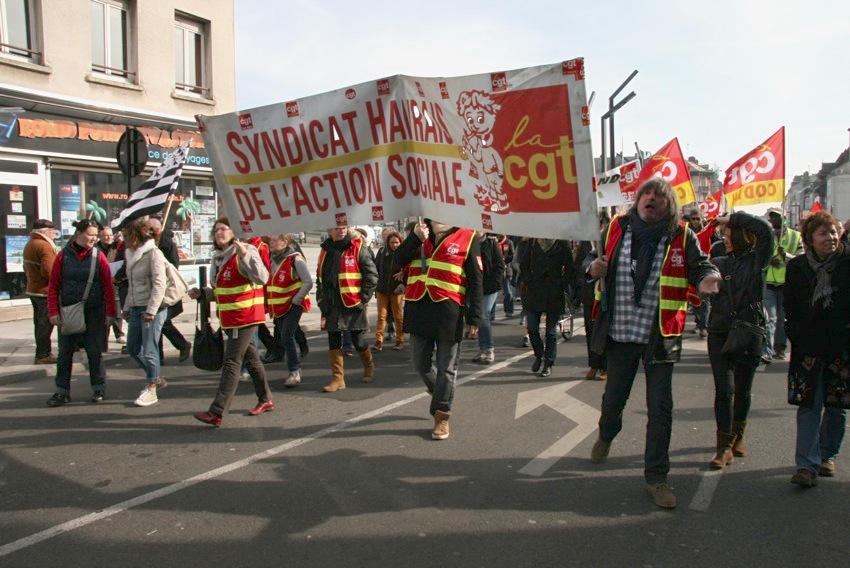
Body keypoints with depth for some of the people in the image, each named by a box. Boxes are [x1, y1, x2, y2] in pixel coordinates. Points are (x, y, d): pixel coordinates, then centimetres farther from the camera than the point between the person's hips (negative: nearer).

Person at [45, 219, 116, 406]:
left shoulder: (98, 256, -2)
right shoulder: (63, 256, 0)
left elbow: (108, 286, -2)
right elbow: (53, 286, 2)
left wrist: (110, 312, -5)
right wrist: (53, 311, -4)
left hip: (94, 312, -1)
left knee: (94, 352, 5)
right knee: (65, 353, 6)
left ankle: (99, 389, 18)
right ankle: (62, 392, 16)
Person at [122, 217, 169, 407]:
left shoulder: (153, 253, -10)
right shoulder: (131, 255, 15)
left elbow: (159, 284, -16)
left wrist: (151, 310, -20)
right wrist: (127, 307, 18)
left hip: (153, 308, -9)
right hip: (136, 308, 9)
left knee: (149, 350, -4)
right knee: (133, 348, 12)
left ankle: (151, 390, 8)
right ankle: (156, 378, 29)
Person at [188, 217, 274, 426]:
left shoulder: (245, 252, -12)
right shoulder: (218, 258, 14)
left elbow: (262, 278, -27)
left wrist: (244, 254, -32)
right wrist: (202, 293, 7)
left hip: (245, 316, -9)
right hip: (230, 318, 9)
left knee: (231, 362, -10)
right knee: (250, 358, 18)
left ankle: (217, 413, -11)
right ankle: (265, 400, 31)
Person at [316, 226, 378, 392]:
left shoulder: (358, 248, -6)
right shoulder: (326, 250, 10)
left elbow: (372, 275, -7)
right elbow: (321, 278, 18)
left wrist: (363, 299, -10)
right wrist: (322, 300, 8)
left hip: (353, 304, -4)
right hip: (332, 306, 4)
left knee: (358, 342, 5)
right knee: (334, 342, 2)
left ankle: (369, 367, 32)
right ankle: (337, 378, 9)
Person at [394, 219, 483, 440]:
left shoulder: (467, 238, -2)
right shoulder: (420, 233, 12)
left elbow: (475, 281, -3)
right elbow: (399, 260, 0)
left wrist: (474, 317, -7)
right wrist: (415, 238, -15)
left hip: (449, 310, -4)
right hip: (418, 308, 4)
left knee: (446, 367, 4)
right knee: (421, 363, 12)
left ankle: (442, 414, 15)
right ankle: (438, 393, 39)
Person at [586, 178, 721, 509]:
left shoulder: (682, 237, -4)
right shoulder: (617, 228, 0)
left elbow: (701, 267, -3)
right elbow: (594, 258, 11)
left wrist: (707, 279, -27)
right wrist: (593, 267, -13)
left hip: (659, 337, -1)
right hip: (619, 333, 2)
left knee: (660, 410, 4)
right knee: (613, 397, 18)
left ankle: (656, 477, 19)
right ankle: (606, 436, 52)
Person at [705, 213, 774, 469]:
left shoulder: (758, 260, -1)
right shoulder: (718, 263, 9)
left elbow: (765, 229, -16)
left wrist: (732, 218, -8)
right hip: (720, 334, 1)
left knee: (742, 390, 11)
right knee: (724, 390, -6)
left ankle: (737, 436, 32)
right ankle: (725, 446, -1)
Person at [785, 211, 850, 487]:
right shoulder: (796, 267, 2)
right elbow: (790, 309, 6)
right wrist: (798, 337, -3)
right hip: (809, 347, 0)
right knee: (809, 405, -3)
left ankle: (827, 455, 28)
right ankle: (806, 464, -3)